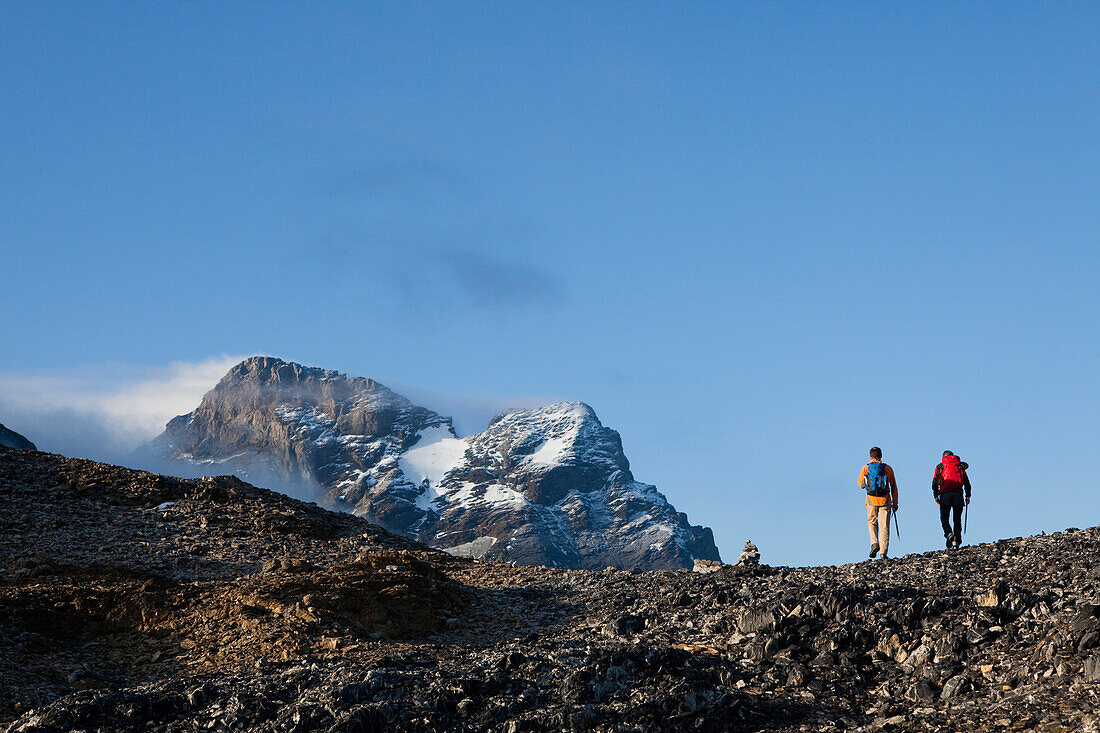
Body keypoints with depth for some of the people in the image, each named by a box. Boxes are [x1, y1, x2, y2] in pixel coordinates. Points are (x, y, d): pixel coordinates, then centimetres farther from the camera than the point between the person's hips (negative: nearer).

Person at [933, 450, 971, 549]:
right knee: (957, 519, 7)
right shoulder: (960, 467, 18)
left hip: (945, 495, -1)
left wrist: (936, 496, 9)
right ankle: (956, 541, -2)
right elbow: (967, 483, 12)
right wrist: (967, 496, 14)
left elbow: (935, 483, 6)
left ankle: (949, 534, -20)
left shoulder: (940, 467, 14)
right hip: (958, 495, 1)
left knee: (944, 518, 7)